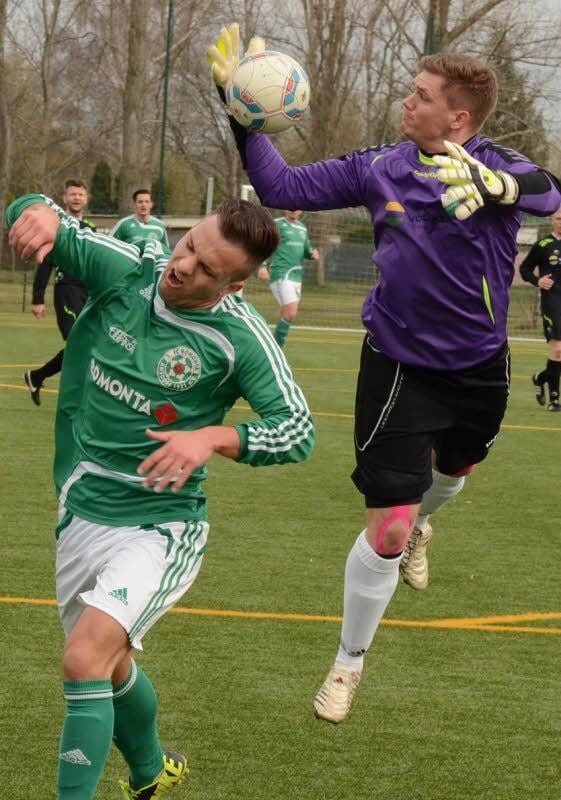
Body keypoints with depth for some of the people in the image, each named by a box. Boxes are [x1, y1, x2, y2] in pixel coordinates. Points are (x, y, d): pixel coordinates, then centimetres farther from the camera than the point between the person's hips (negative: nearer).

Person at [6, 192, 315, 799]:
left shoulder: (240, 337, -17)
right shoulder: (126, 271, -8)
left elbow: (298, 430, -17)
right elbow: (33, 216, -5)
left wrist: (213, 438, -32)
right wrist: (40, 213, -30)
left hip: (159, 526, -5)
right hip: (82, 513, 6)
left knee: (84, 660, -26)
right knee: (110, 668, 23)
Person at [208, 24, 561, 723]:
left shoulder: (493, 166, -16)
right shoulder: (380, 168, -9)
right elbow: (282, 188, -5)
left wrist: (493, 185, -60)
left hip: (479, 368, 2)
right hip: (400, 368, -1)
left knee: (456, 469, 31)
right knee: (386, 530, -7)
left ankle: (420, 525, 69)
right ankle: (348, 665, 14)